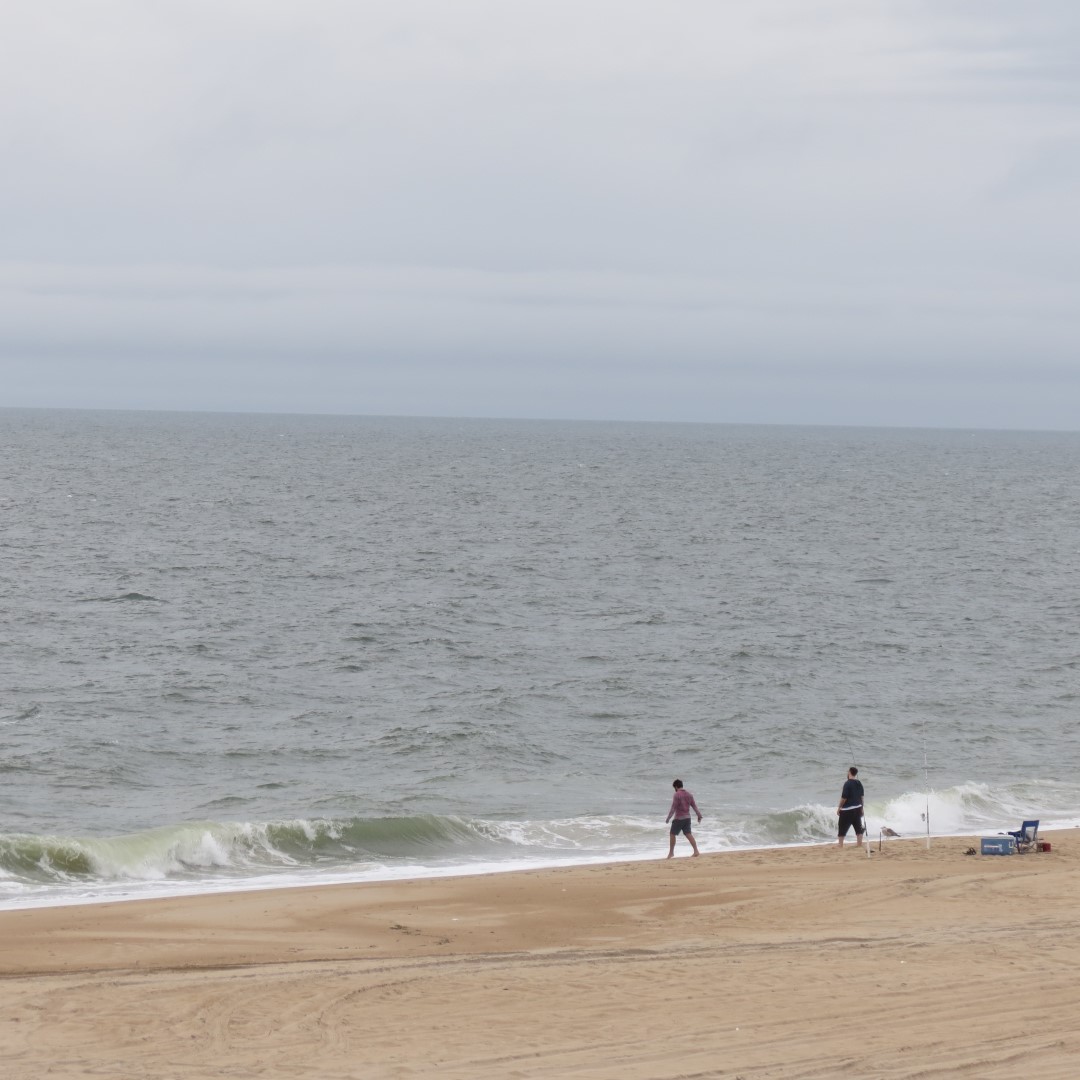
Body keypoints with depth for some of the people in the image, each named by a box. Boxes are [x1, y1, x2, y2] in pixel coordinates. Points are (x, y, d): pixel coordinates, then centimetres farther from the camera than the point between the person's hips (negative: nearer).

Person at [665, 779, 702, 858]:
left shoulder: (677, 795, -13)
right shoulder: (689, 794, 8)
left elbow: (673, 807, -17)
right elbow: (694, 806, 12)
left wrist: (668, 818, -14)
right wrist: (699, 815, 18)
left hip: (678, 818, -7)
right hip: (687, 818, 7)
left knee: (672, 834, 5)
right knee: (688, 834, 7)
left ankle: (671, 852, 8)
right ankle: (696, 851, -2)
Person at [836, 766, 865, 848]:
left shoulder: (847, 783, -15)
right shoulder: (859, 783, 5)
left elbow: (844, 797, -15)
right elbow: (861, 797, 11)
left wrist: (839, 808, -5)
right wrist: (861, 808, 20)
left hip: (847, 810, -6)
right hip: (857, 808, 6)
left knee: (842, 829, 3)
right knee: (859, 828, 10)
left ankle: (840, 846, 3)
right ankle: (860, 845, 9)